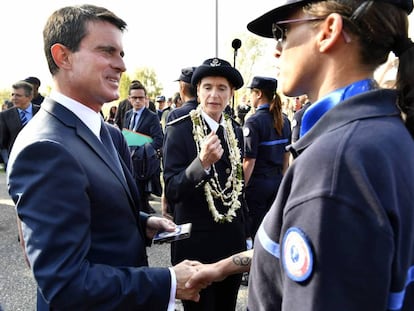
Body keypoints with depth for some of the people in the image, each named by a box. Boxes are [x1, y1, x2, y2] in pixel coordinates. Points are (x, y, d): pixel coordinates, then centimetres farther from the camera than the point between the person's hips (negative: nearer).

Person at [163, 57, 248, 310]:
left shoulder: (236, 131, 4)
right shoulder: (179, 130, -13)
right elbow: (172, 192, -18)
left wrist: (244, 234, 14)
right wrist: (202, 162, -35)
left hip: (233, 240, 5)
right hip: (196, 243, -5)